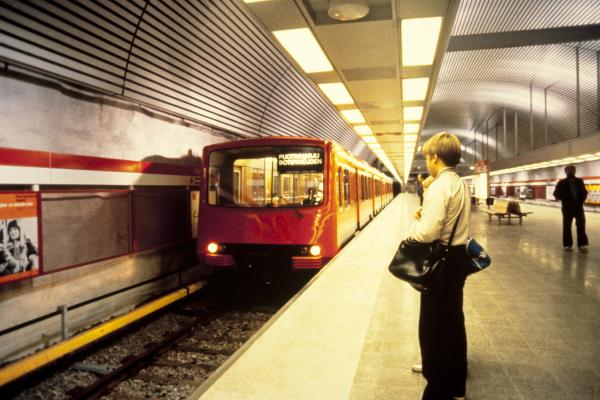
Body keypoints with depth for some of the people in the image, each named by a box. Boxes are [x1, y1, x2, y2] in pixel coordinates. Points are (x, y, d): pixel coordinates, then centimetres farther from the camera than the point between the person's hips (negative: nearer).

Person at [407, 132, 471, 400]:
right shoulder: (460, 185, 10)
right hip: (458, 255, 10)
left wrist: (414, 228, -7)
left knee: (433, 324, 2)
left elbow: (428, 233, -27)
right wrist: (427, 215, 7)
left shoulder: (439, 187, -21)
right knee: (453, 319, 21)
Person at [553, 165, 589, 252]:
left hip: (578, 207, 2)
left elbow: (584, 193, 11)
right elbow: (556, 194, -4)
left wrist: (581, 201, -4)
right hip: (567, 208, -2)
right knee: (567, 227, 2)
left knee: (581, 226, 1)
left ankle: (582, 245, 8)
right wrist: (565, 200, -14)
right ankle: (567, 245, 11)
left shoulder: (579, 181, 8)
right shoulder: (562, 183, -1)